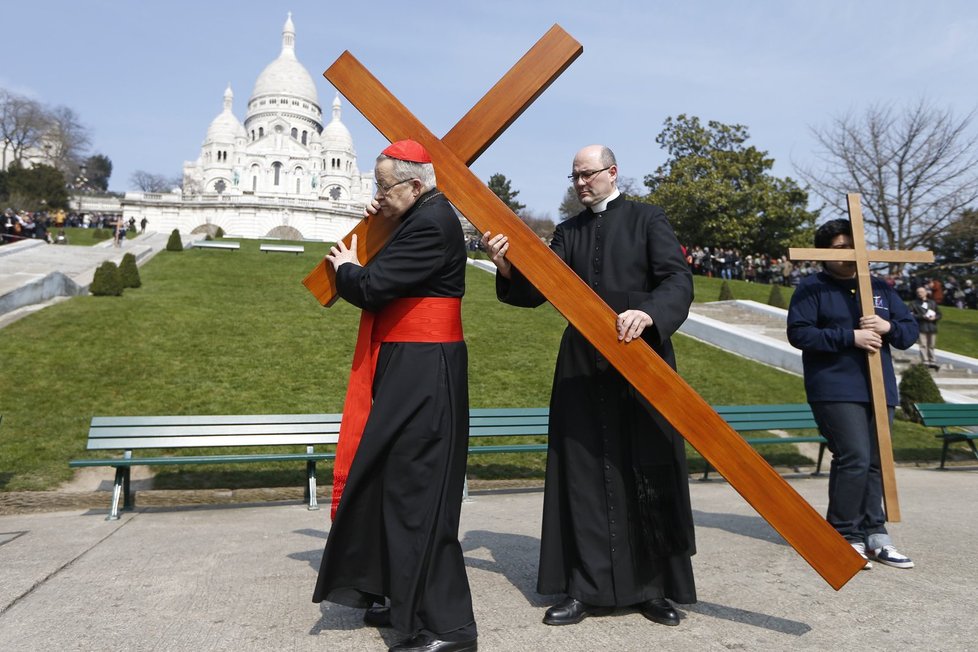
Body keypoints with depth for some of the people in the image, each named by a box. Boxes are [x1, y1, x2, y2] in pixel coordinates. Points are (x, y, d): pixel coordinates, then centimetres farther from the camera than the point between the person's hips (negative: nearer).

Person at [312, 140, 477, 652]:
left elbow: (372, 287, -20)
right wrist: (378, 225, 12)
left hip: (422, 375, -11)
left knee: (416, 490, -7)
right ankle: (404, 600, 29)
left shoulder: (431, 223, -17)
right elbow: (394, 276, 22)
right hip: (409, 370, 11)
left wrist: (345, 267, 2)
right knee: (395, 483, 15)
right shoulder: (424, 217, 15)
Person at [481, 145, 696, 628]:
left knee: (649, 473, 3)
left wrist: (648, 313, -28)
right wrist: (507, 266, -16)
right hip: (582, 366, 3)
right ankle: (586, 588, 13)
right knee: (584, 474, 3)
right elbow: (535, 290, 4)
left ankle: (656, 588, 17)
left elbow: (678, 280, -8)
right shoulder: (568, 232, 14)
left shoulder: (647, 219, 4)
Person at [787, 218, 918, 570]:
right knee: (854, 457, -14)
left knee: (876, 461, 7)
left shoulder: (879, 287, 17)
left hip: (879, 389, 6)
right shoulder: (812, 288, 0)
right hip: (836, 391, -6)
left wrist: (888, 327, -7)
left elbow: (911, 330, 15)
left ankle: (874, 534, 17)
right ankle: (844, 536, -2)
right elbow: (798, 333, -11)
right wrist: (850, 336, -17)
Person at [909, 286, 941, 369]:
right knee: (923, 345, -8)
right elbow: (911, 314, -6)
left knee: (931, 346, 7)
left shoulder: (933, 302, 15)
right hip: (921, 328, -3)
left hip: (932, 327, 3)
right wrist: (922, 316, -15)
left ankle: (933, 362, 12)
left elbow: (939, 314, 16)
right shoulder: (914, 303, 4)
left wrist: (934, 317, -6)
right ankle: (925, 362, -7)